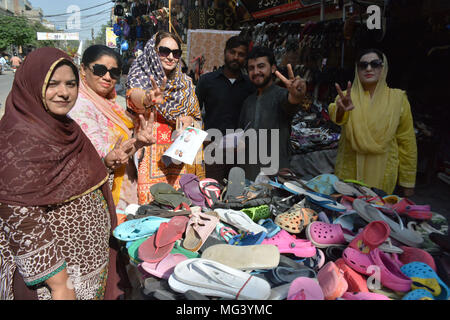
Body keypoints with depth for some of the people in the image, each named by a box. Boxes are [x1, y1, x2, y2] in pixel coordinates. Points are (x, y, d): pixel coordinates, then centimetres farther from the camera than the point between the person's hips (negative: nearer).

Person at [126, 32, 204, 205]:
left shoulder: (185, 83, 12)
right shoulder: (140, 78, 0)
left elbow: (198, 121, 16)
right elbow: (135, 96, -25)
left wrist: (190, 121, -7)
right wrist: (149, 99, -48)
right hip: (150, 160, -3)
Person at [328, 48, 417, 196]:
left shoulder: (398, 98, -1)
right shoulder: (348, 96, -2)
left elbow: (407, 142, 2)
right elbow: (334, 112, -25)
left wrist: (407, 182, 3)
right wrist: (341, 109, -49)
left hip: (382, 174, 0)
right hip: (349, 171, 0)